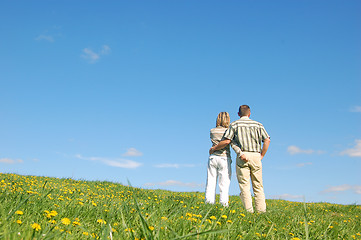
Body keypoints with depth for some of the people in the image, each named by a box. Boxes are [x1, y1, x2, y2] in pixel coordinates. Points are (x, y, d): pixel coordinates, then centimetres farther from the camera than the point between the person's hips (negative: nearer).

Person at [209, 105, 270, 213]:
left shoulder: (234, 124, 7)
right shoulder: (258, 125, 15)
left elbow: (226, 141, -2)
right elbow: (267, 140, 4)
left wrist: (214, 148, 12)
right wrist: (261, 156, 10)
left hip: (242, 156, -2)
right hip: (256, 156, 2)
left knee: (244, 186, -3)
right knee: (258, 186, 7)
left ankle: (249, 212, -9)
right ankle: (261, 211, 2)